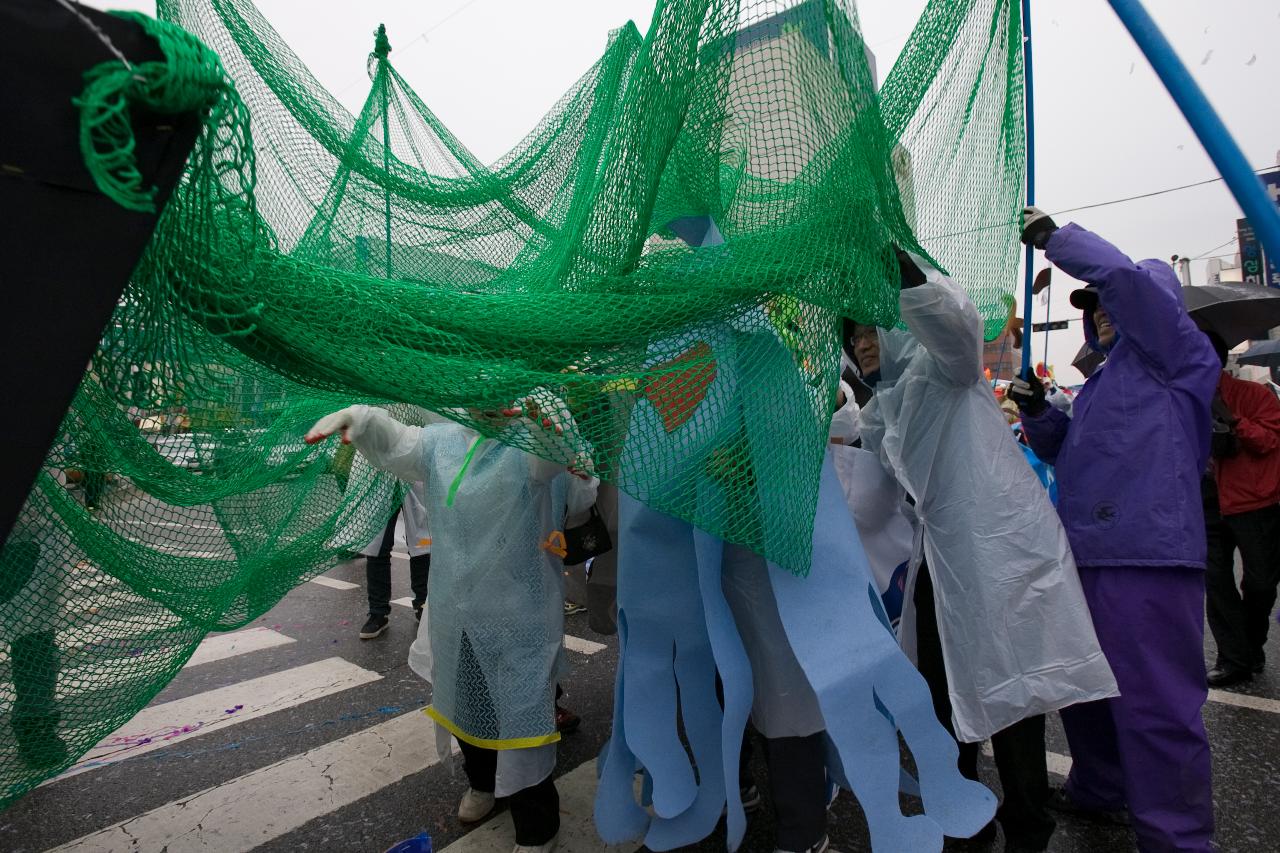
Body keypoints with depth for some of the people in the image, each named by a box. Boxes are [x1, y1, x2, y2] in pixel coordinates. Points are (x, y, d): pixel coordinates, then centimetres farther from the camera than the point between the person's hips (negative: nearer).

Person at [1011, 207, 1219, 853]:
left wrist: (1055, 236, -4)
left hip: (1145, 556, -9)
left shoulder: (1174, 354, 0)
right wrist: (1038, 411, 9)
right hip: (1088, 552, 10)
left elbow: (1126, 276, -15)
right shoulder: (1104, 380, 25)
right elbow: (1065, 452, 27)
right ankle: (1099, 790, 37)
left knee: (1155, 704, -5)